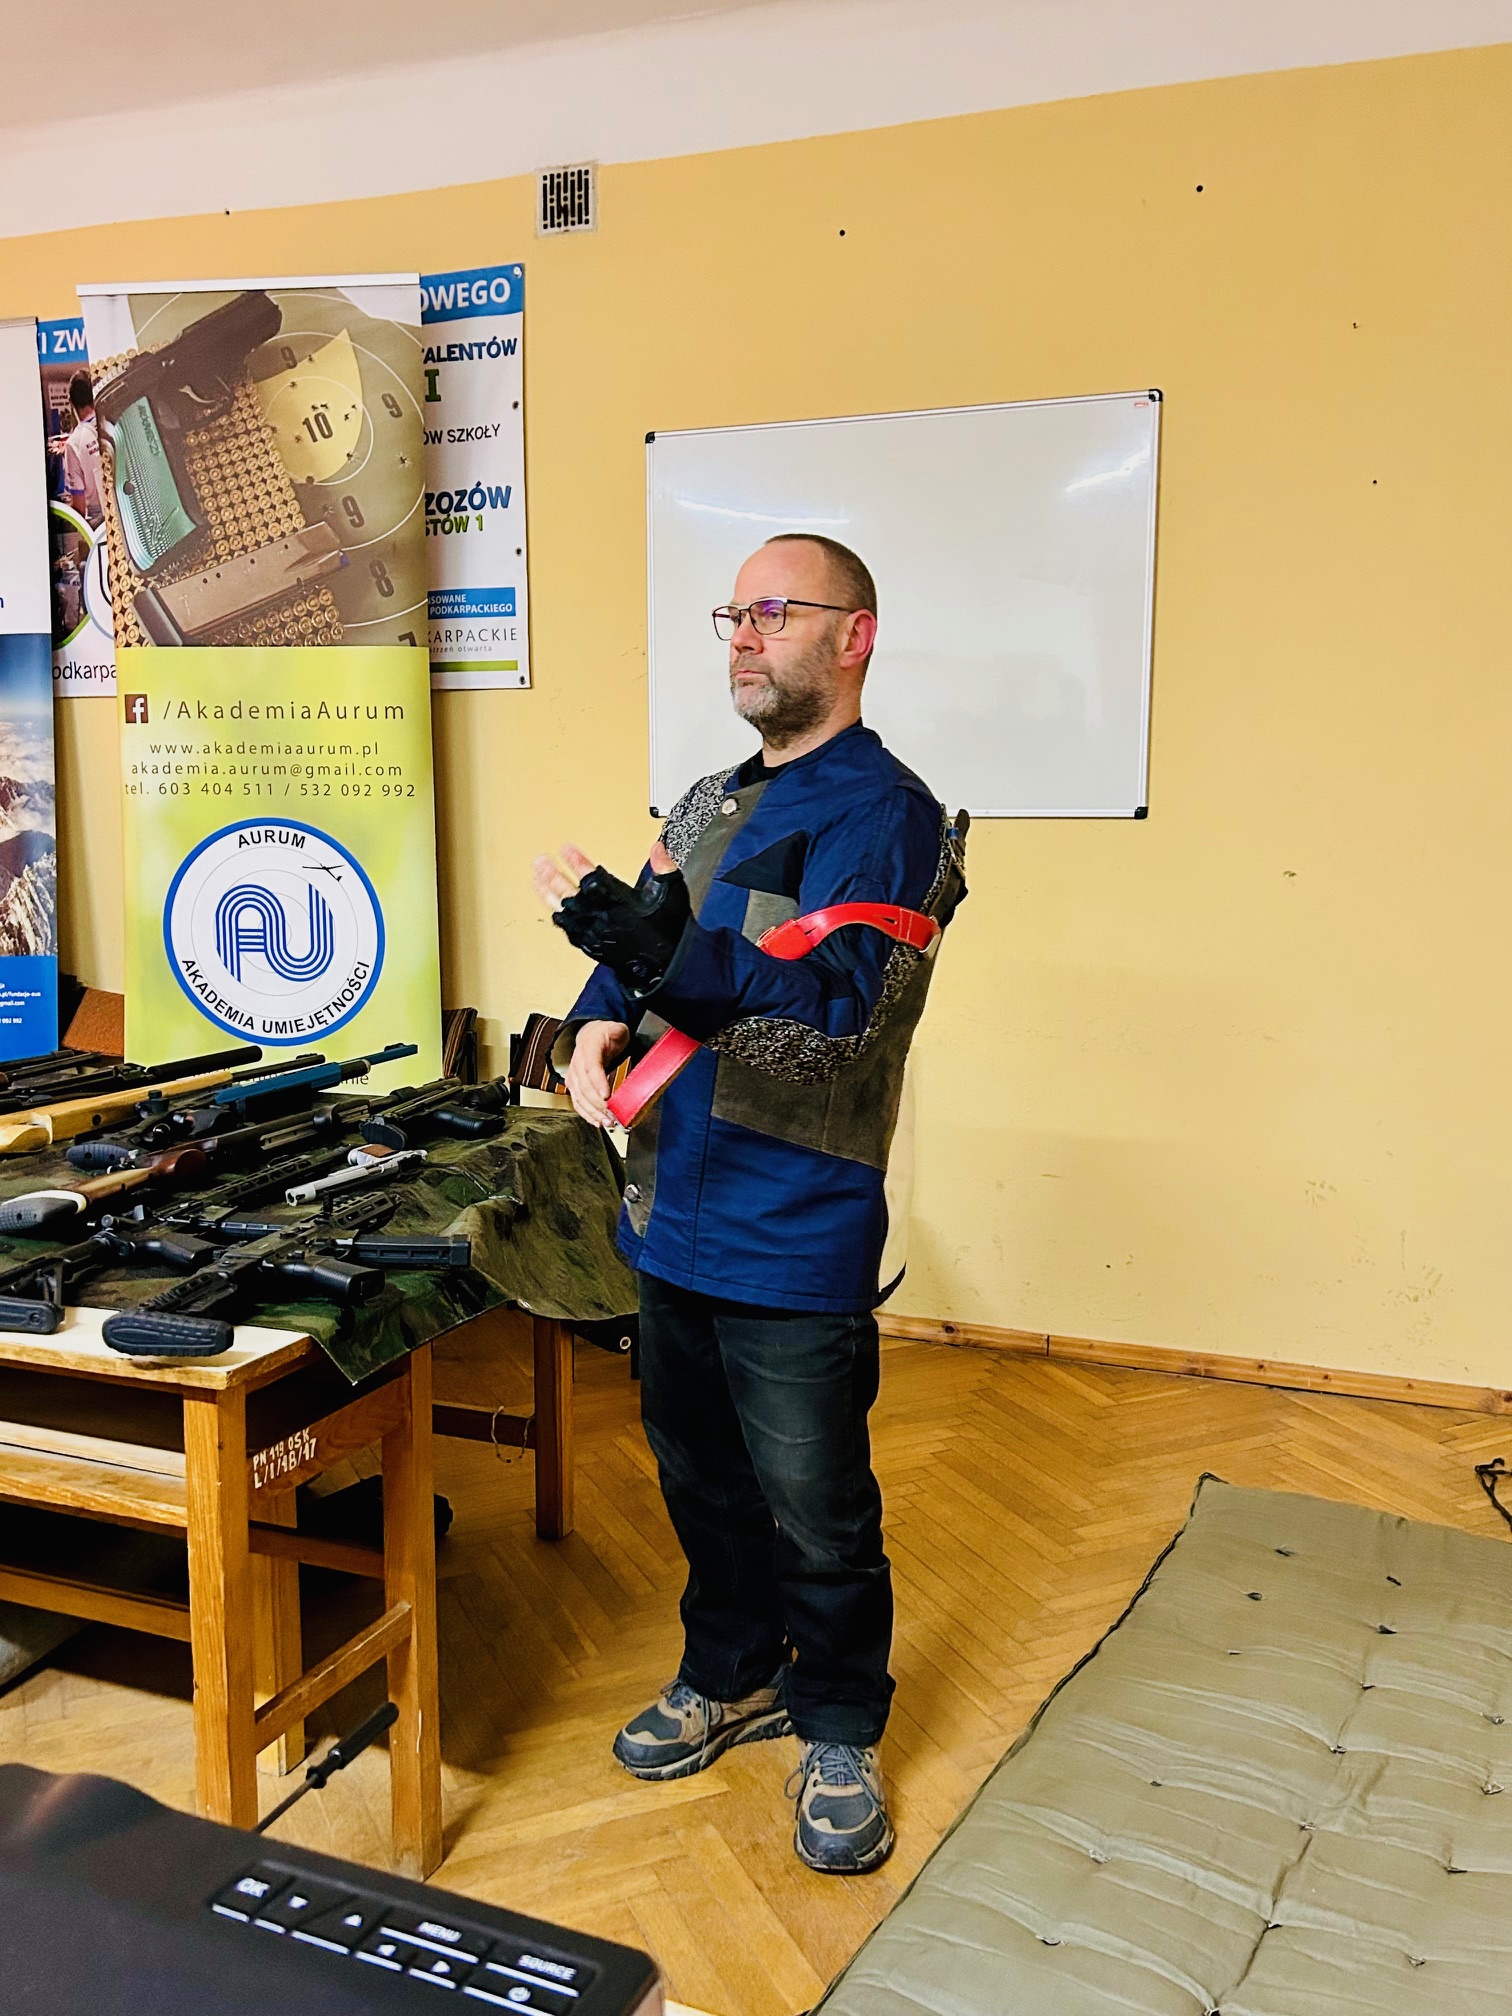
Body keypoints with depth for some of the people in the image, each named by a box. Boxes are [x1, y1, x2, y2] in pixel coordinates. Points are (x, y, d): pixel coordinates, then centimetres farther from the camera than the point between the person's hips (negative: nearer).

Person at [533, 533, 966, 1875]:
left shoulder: (881, 809, -12)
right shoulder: (708, 803, 14)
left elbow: (833, 998, -26)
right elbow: (641, 946, 17)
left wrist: (662, 954, -38)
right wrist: (598, 1024, -5)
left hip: (796, 1233, -8)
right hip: (675, 1211, 8)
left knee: (816, 1510, 6)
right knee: (699, 1473, 21)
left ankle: (837, 1729, 28)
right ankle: (731, 1676, 41)